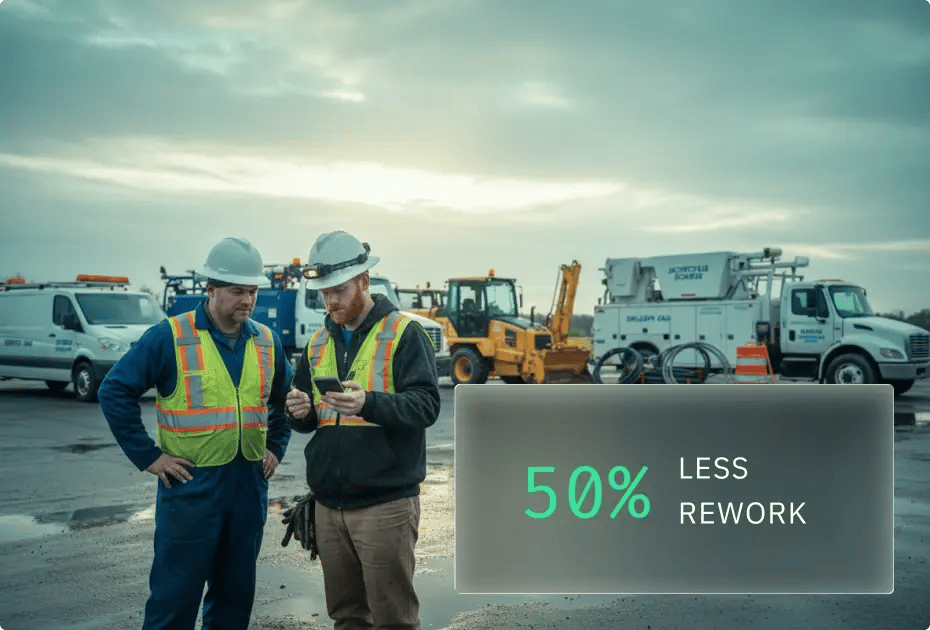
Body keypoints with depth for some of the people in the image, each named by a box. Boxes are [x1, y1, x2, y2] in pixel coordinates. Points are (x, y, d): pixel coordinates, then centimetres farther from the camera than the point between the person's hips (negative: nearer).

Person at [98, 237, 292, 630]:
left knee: (236, 591, 14)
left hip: (250, 484, 5)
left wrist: (275, 448, 12)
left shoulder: (267, 342, 6)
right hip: (191, 484, -5)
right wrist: (148, 457, -10)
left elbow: (285, 399, 22)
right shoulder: (171, 337, -9)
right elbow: (115, 391, -8)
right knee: (175, 596, 3)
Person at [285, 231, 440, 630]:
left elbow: (426, 405, -15)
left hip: (386, 502, -6)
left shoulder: (403, 334, -5)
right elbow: (305, 419, 18)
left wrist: (369, 403, -31)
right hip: (328, 503, 6)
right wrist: (300, 411, -6)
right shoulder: (318, 343, 13)